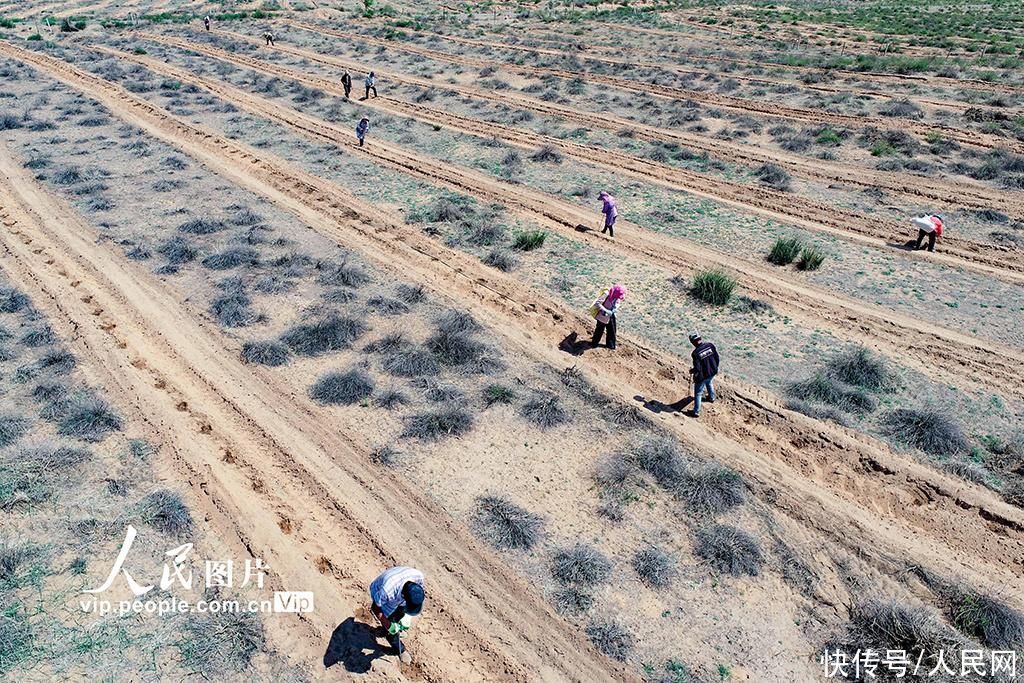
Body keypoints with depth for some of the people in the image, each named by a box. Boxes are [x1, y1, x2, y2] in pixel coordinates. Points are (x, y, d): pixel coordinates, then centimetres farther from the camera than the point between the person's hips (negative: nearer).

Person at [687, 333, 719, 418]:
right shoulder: (710, 345, -13)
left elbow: (697, 368, -25)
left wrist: (692, 371, -3)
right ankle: (711, 398, 59)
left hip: (702, 375, -6)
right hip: (713, 372, 6)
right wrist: (715, 368, 15)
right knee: (709, 383, 38)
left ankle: (696, 412, 21)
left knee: (698, 393, 12)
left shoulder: (695, 353, -28)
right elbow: (717, 357, -2)